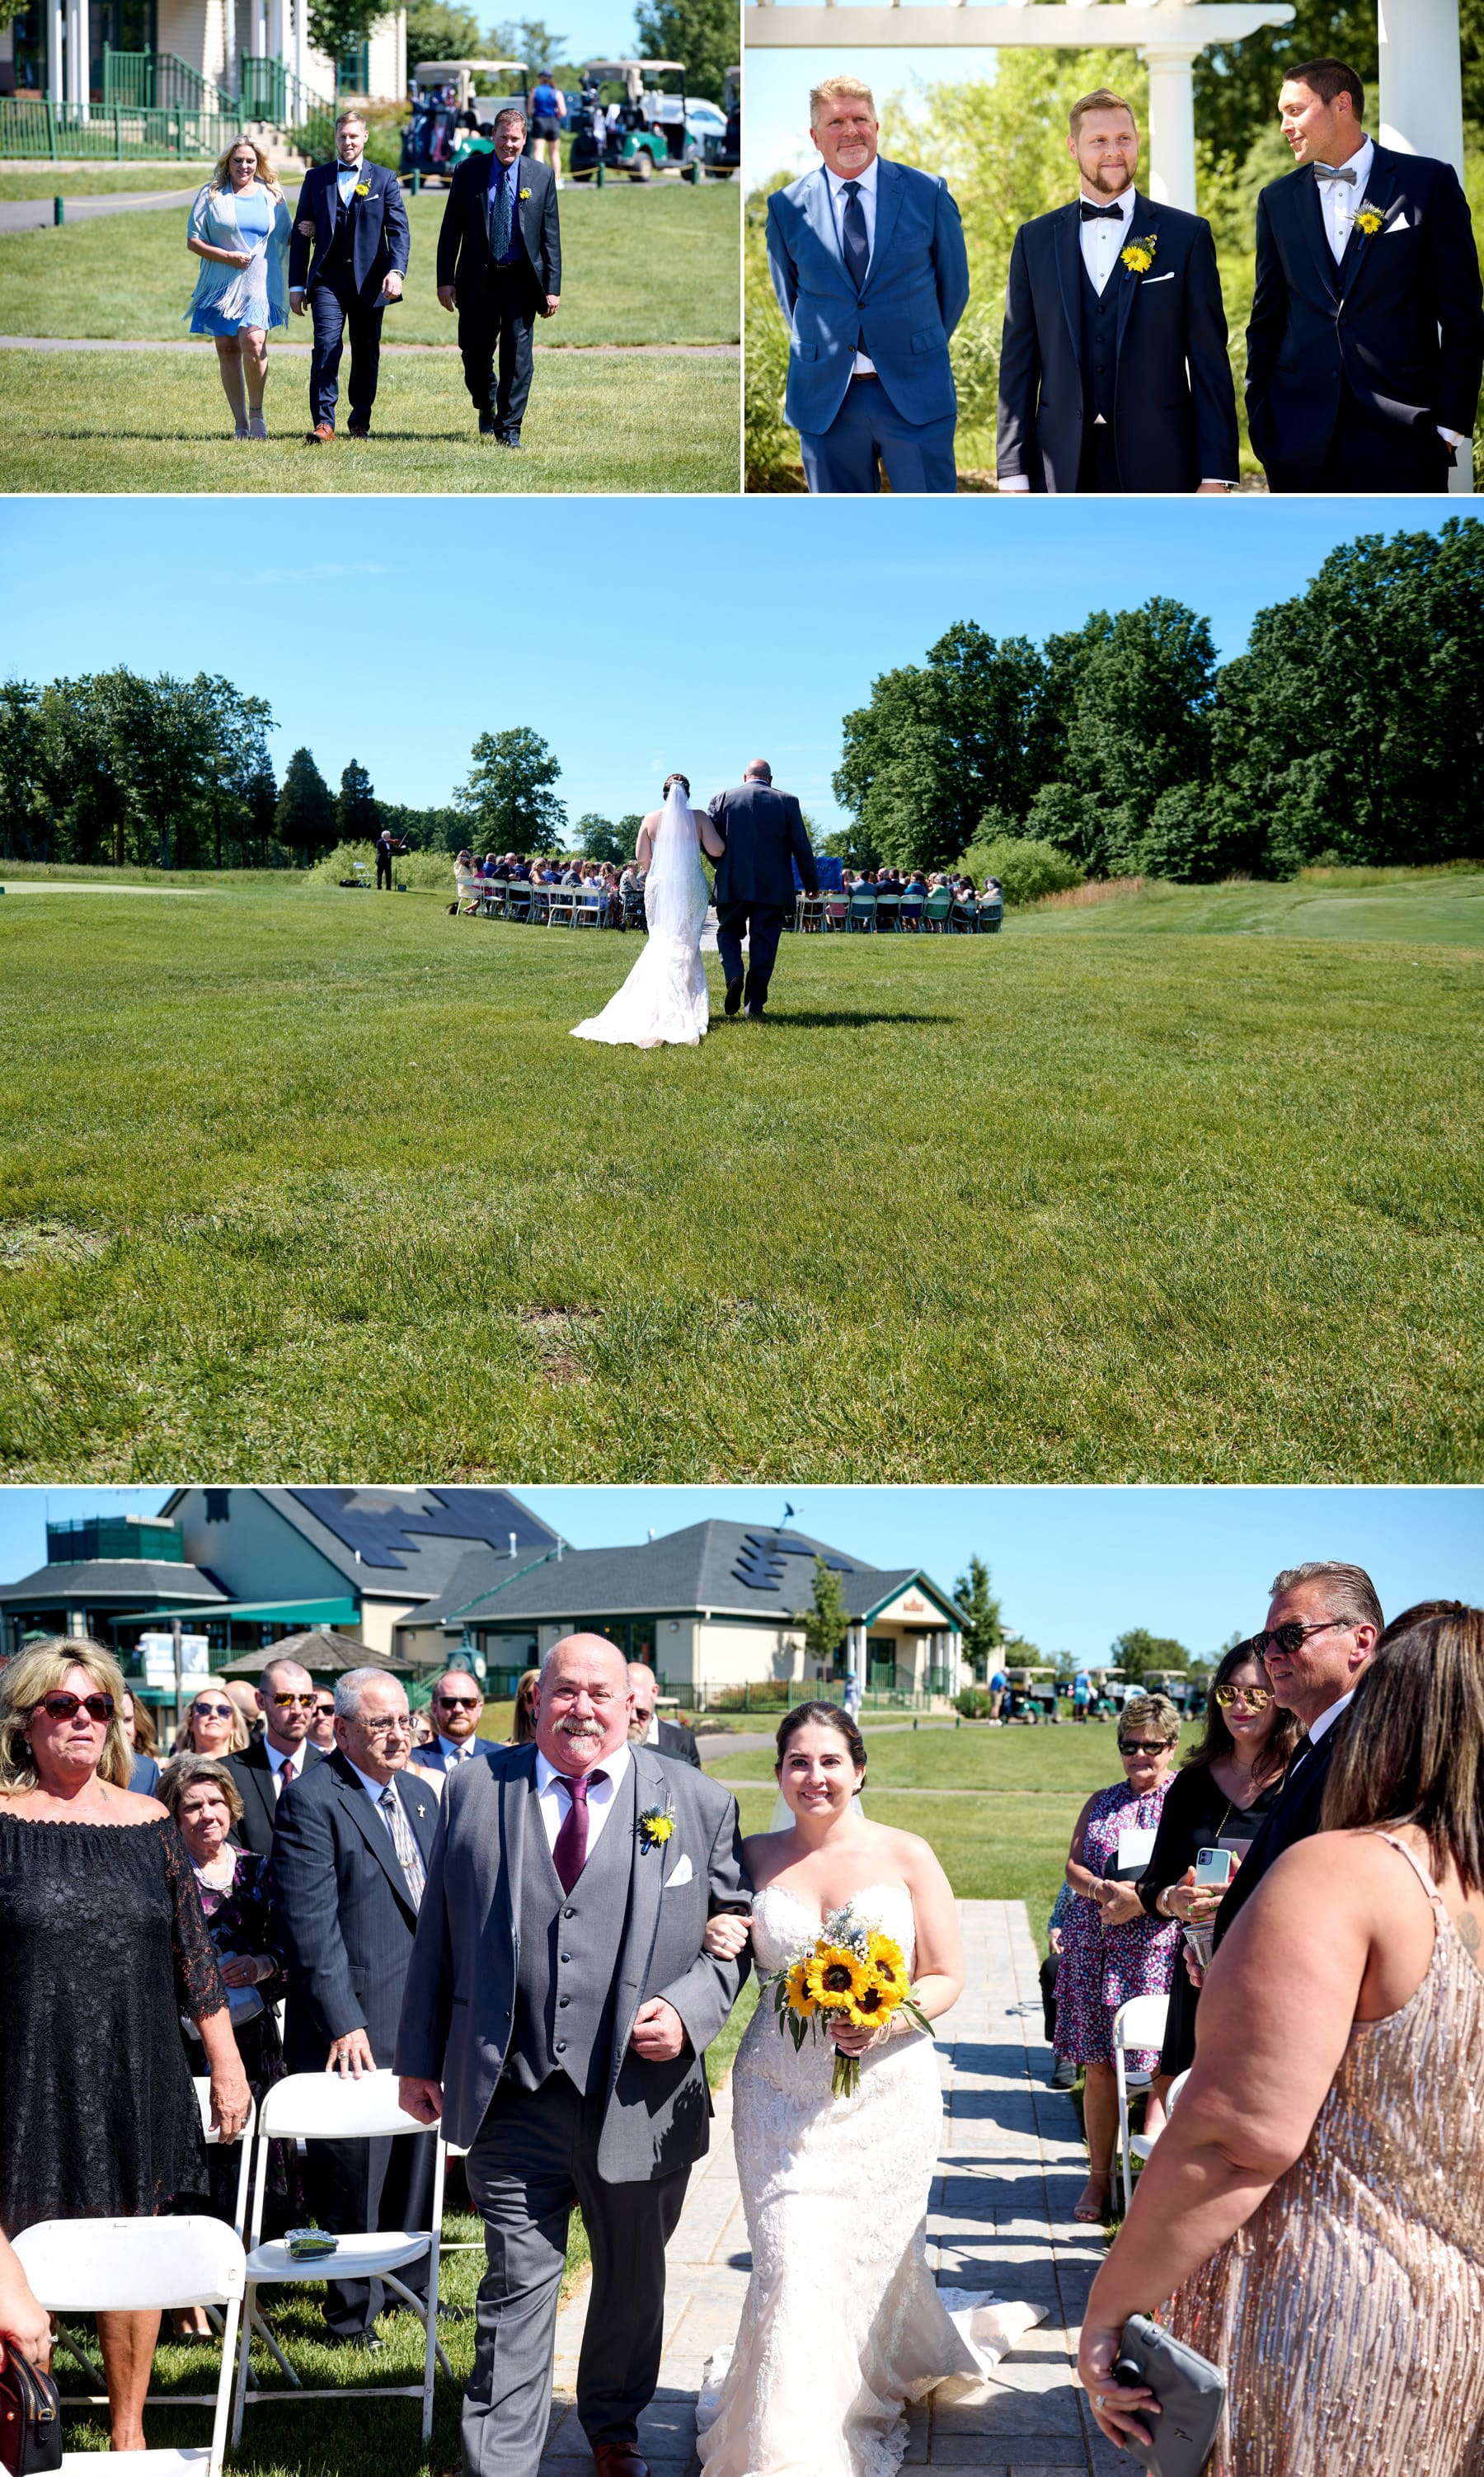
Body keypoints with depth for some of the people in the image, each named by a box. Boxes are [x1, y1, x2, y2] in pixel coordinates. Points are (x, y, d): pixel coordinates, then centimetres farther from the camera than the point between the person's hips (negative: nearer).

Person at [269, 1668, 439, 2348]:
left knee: (416, 2161, 18)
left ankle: (411, 2284, 34)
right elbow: (311, 1924, -18)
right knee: (355, 2172, 3)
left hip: (423, 2019, 8)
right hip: (357, 2025, -7)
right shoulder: (313, 1801, -13)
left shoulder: (420, 1796, 12)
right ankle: (352, 2312, 16)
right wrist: (343, 2022, -21)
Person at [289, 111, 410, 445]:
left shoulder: (385, 180, 7)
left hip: (369, 280, 0)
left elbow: (399, 230, -1)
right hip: (328, 278, 0)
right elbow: (300, 233, 11)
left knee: (366, 353, 8)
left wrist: (396, 271, -19)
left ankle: (360, 420, 22)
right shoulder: (316, 178, 10)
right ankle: (323, 423, -16)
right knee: (326, 347, -14)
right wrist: (297, 284, 5)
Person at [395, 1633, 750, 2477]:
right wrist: (421, 2058, 9)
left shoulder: (700, 1803, 1)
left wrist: (690, 2008, -12)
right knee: (517, 2289, 0)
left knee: (633, 2282, 18)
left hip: (639, 2097, 1)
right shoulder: (475, 1790, 3)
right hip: (512, 2097, -1)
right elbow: (439, 1934, 8)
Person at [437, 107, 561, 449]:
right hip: (478, 279, 1)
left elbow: (551, 236, 3)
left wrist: (553, 287, -2)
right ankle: (487, 409, 34)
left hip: (521, 279, -1)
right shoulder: (469, 172, 1)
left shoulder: (541, 176, 2)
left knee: (518, 353, -6)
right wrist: (445, 279, -3)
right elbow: (450, 230, 3)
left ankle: (508, 429, 1)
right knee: (475, 354, 6)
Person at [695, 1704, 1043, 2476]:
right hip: (780, 2096, 1)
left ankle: (865, 2404, 37)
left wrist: (887, 2022, -19)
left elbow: (946, 1977, -1)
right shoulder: (755, 1857, 4)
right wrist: (716, 1940, -7)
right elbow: (728, 1969, 17)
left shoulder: (906, 1856, -2)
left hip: (886, 2091, 0)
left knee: (872, 2262, 9)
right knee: (793, 2268, -8)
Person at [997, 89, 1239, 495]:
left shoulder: (1187, 235, 4)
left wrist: (1215, 475, -5)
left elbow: (1210, 362, 1)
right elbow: (1018, 362, 9)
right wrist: (1013, 473, 2)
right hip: (1063, 472, 1)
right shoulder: (1035, 239, 10)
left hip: (1158, 471, -1)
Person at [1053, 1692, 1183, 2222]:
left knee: (1160, 2063, -6)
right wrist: (1102, 1889, -7)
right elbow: (1073, 1865, 13)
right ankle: (1099, 2178, 15)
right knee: (1097, 2065, 5)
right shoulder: (1102, 1802, 18)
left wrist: (1143, 1900, -17)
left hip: (1160, 1948, -4)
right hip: (1096, 1948, 4)